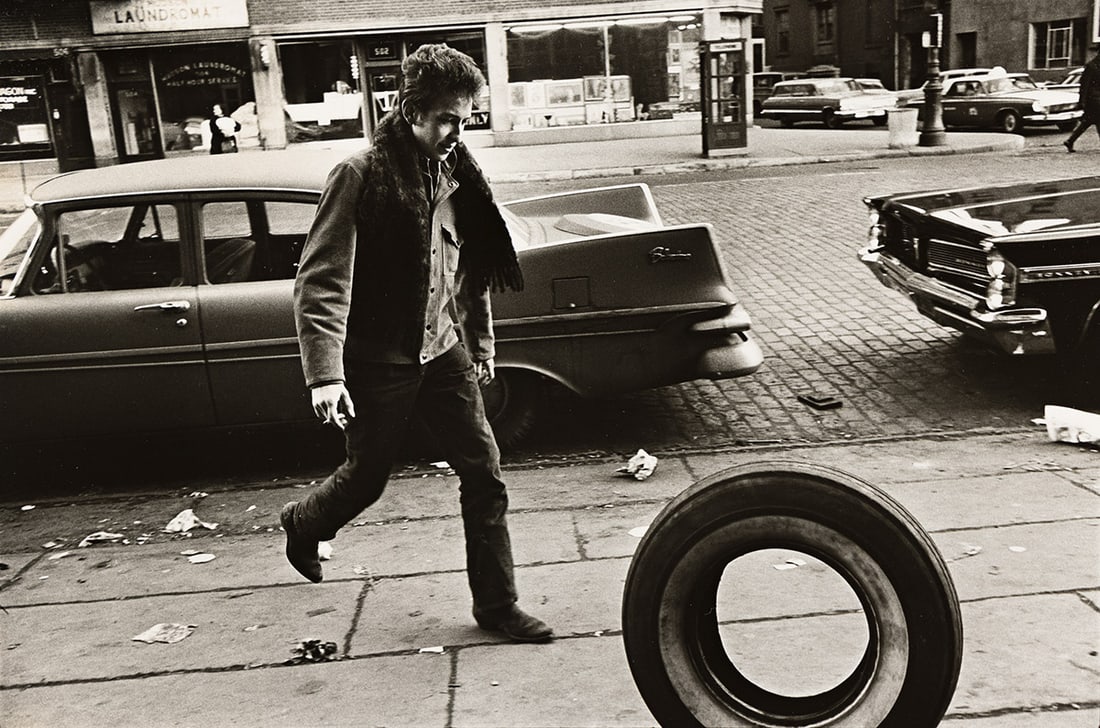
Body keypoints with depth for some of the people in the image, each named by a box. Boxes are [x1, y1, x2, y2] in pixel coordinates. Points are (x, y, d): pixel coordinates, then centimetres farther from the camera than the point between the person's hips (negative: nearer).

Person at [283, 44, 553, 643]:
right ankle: (303, 523, 46)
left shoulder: (454, 174, 4)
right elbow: (321, 279, -20)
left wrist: (481, 344, 20)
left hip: (442, 352, 6)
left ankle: (496, 604, 16)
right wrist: (325, 374, -27)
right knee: (367, 479, 12)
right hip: (377, 362, -5)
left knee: (484, 472, 2)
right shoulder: (360, 175, -15)